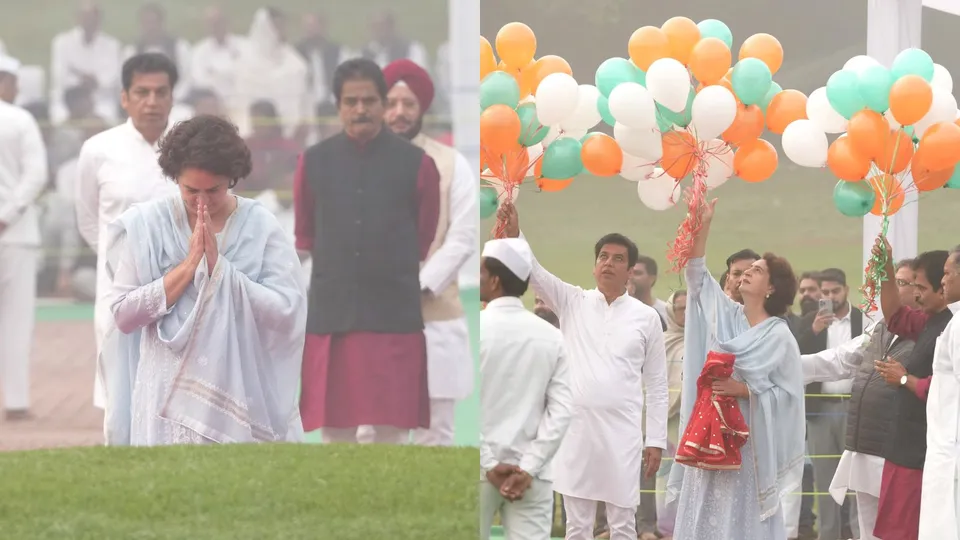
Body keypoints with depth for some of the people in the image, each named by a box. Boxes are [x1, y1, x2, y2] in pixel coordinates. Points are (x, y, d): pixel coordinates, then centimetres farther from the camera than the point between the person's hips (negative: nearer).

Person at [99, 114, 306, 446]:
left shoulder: (261, 228, 1)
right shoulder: (145, 226, 3)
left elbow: (287, 311, -9)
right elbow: (123, 314, -4)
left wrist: (217, 266, -10)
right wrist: (189, 265, -9)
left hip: (241, 400, 0)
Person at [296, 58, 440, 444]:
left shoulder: (416, 164, -1)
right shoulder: (313, 162, 3)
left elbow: (426, 238, 11)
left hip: (395, 315, -2)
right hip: (330, 313, 2)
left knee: (392, 430, -1)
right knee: (335, 427, 5)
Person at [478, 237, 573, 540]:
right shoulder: (550, 336, 4)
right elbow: (561, 410, -2)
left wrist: (488, 465, -9)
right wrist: (529, 467, -5)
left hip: (479, 470, -2)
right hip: (529, 472, 2)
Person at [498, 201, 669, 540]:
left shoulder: (646, 317, 4)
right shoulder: (573, 304, 7)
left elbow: (656, 384, 6)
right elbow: (535, 274, -7)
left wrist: (656, 441, 1)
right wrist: (514, 236, -27)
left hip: (622, 433, -1)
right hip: (576, 429, 1)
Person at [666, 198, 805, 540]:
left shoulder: (779, 337, -5)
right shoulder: (724, 316, 8)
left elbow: (788, 394, -8)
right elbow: (696, 274, 5)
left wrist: (743, 390, -18)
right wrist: (702, 225, -5)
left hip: (747, 439, -5)